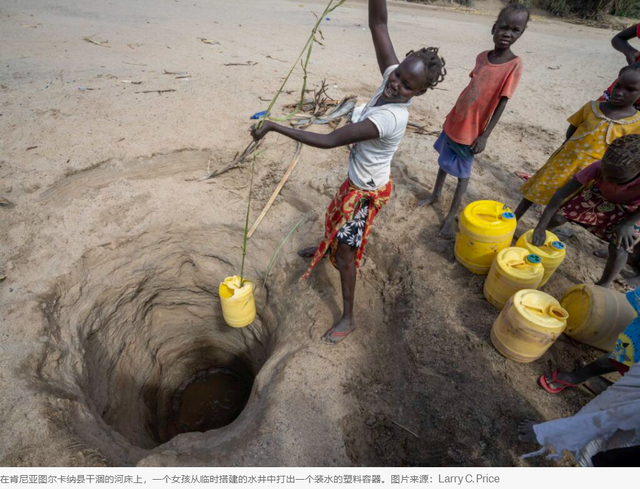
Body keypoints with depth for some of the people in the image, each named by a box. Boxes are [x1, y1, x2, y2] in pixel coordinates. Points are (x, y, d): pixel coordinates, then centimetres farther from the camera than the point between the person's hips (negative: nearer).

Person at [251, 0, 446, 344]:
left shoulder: (390, 117, -37)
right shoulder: (391, 77, -15)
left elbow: (329, 141, -39)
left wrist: (274, 127, -34)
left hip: (368, 191, -8)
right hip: (358, 180, 8)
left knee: (346, 252, 1)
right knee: (336, 218, 32)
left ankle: (348, 318, 18)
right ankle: (324, 248, 65)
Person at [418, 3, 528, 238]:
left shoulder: (514, 65, -15)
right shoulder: (482, 57, 0)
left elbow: (502, 103, -16)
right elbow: (471, 88, 10)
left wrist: (484, 136, -18)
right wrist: (453, 115, 15)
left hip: (472, 131, -6)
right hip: (454, 122, 6)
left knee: (463, 172, 4)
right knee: (444, 161, 20)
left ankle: (452, 215, 15)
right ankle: (436, 194, 42)